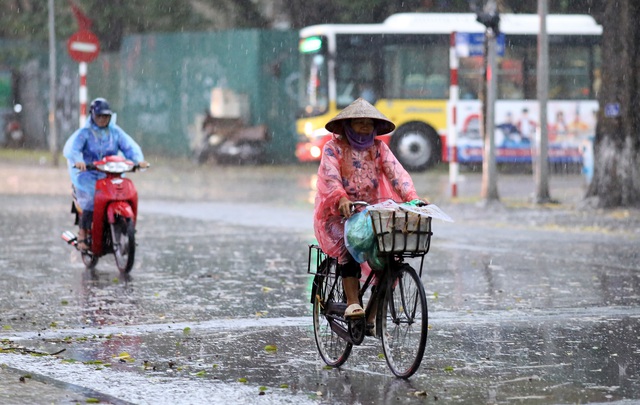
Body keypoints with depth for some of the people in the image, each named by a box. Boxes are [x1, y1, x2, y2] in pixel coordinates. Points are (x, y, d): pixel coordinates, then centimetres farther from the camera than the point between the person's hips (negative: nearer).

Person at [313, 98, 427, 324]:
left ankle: (373, 313, -8)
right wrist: (342, 199, -36)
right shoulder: (334, 147, 1)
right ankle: (352, 302, -33)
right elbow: (330, 176, -15)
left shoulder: (378, 148, 10)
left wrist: (412, 198, -23)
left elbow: (396, 172, -5)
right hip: (340, 213, -3)